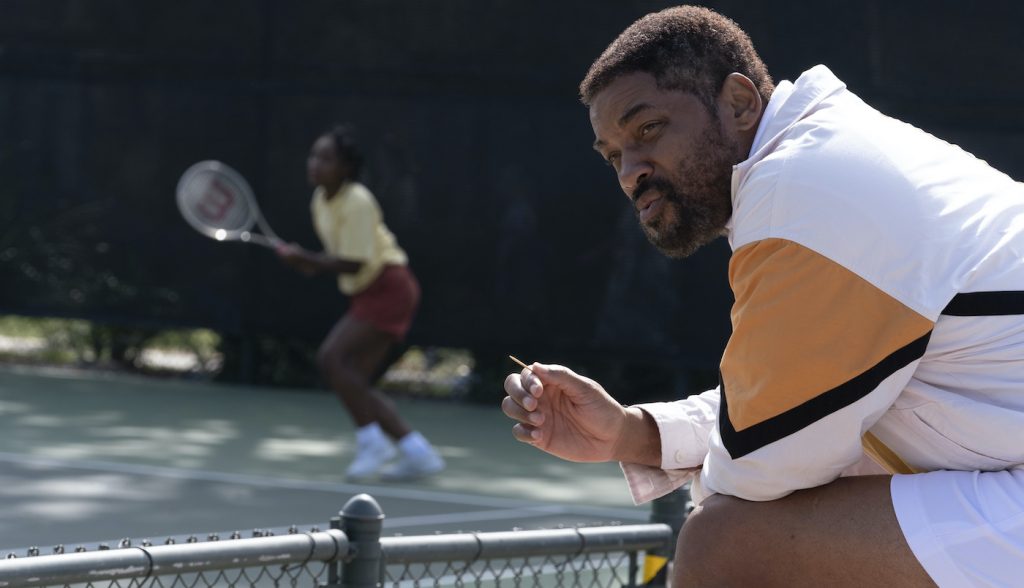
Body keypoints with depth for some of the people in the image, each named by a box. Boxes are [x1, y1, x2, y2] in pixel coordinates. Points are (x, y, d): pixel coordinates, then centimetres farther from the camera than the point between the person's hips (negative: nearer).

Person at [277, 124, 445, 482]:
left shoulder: (357, 202, -18)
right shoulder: (320, 201, 9)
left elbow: (354, 263, -22)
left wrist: (305, 259, -24)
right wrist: (314, 265, 1)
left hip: (388, 288, -10)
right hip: (368, 293, 10)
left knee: (332, 358, -20)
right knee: (354, 382, 3)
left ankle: (371, 440, -11)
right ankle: (417, 453, 6)